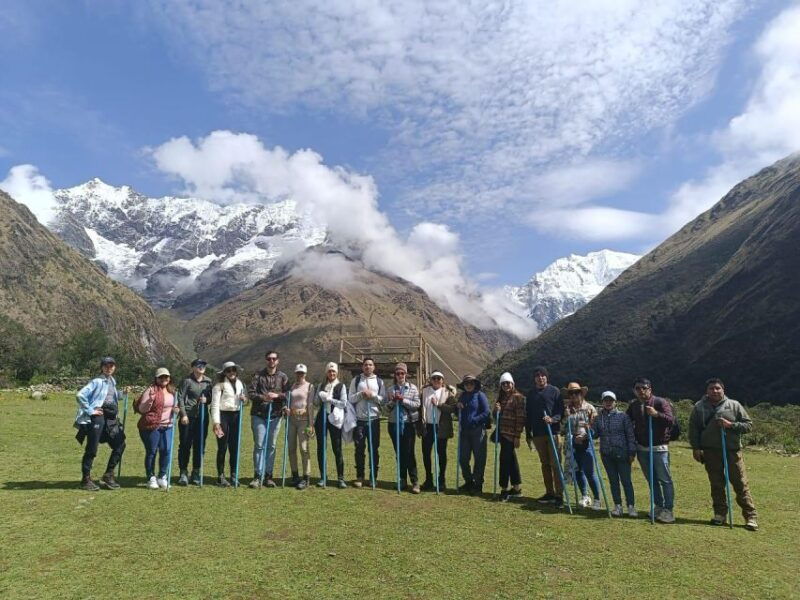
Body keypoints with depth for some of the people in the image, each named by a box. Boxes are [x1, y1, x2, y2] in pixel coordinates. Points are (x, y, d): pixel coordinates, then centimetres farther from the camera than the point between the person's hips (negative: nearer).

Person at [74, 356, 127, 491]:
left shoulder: (112, 381, 15)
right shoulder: (98, 381, -9)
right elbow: (80, 395, -18)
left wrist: (123, 394, 8)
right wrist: (90, 410, -15)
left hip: (111, 419, 8)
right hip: (97, 418, -8)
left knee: (120, 445, 8)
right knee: (92, 449, 0)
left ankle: (108, 476, 18)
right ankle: (86, 480, 13)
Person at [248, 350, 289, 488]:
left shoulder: (283, 377, 6)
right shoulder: (258, 375, 3)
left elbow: (287, 394, 1)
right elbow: (251, 393, -4)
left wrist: (277, 395, -16)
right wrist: (263, 397, -20)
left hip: (275, 415, 2)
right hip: (259, 415, -1)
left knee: (271, 446, 8)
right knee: (259, 445, -1)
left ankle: (268, 475, 17)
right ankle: (257, 476, 6)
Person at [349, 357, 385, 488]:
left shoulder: (379, 381, 7)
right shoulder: (356, 380, 6)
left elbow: (383, 400, 2)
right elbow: (350, 398, 1)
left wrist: (372, 395, -12)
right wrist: (361, 394, -14)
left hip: (374, 419, 1)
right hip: (359, 419, 0)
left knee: (374, 449, 5)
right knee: (359, 448, 3)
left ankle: (374, 477, 15)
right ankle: (359, 477, 12)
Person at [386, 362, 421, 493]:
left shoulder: (413, 388, 2)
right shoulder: (391, 389, 8)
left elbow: (417, 405, -6)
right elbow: (386, 409, 8)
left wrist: (403, 400, -15)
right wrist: (392, 401, -11)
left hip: (409, 423, -3)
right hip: (394, 424, 3)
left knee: (410, 452, -5)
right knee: (399, 453, 9)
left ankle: (414, 481, 1)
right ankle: (402, 480, 19)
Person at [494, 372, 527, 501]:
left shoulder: (518, 397, -8)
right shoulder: (500, 397, 14)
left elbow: (520, 418, -12)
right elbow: (497, 416, 19)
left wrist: (517, 436, -15)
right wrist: (496, 410, -4)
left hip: (511, 434, -7)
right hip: (502, 432, 7)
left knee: (505, 459, -10)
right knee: (511, 460, 13)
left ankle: (504, 490, -4)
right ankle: (517, 488, 21)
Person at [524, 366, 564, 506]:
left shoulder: (554, 391, 0)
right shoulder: (531, 394, 13)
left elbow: (561, 410, -4)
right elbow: (528, 415, 15)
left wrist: (553, 419, -23)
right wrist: (528, 434, 13)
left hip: (553, 432, -5)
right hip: (538, 434, 5)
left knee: (555, 464, -5)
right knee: (545, 464, 11)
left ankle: (559, 495, -1)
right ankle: (549, 493, 20)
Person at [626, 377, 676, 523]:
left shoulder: (660, 402, -8)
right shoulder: (633, 405, 7)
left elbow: (671, 421, -17)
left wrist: (656, 414, -32)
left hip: (659, 448, -5)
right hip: (642, 449, 5)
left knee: (665, 479, -3)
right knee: (651, 480, 12)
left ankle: (668, 510, 3)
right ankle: (659, 507, 23)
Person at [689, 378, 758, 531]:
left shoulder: (734, 405, 2)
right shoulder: (699, 407, 4)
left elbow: (748, 425, 3)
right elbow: (693, 429, 6)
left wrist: (731, 425, -13)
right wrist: (695, 448, -2)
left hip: (732, 451, -1)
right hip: (710, 452, 1)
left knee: (741, 484, 0)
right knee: (716, 485, 10)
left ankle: (751, 516, 8)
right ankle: (720, 514, 21)